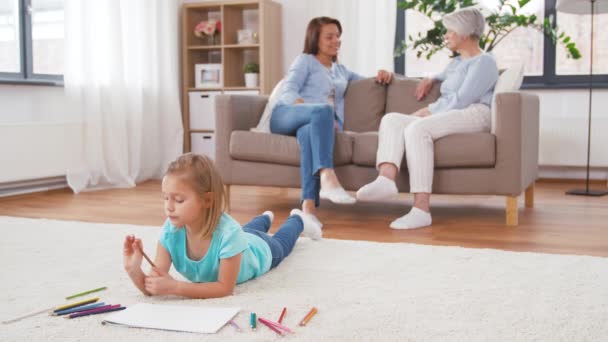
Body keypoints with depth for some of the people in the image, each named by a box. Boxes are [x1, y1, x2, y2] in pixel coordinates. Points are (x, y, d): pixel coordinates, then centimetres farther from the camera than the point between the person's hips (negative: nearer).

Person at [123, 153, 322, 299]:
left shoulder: (227, 232, -52)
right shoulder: (171, 230, -40)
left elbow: (225, 288, -45)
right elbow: (152, 289, -39)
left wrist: (174, 287, -56)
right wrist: (133, 271, -61)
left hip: (259, 250, -3)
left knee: (279, 244, 34)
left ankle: (298, 220, 64)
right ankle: (266, 218, 71)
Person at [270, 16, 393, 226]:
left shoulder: (340, 70, 32)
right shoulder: (305, 60, 16)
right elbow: (287, 93, 0)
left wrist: (382, 76, 18)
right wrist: (320, 113, -18)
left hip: (319, 123, 2)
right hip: (287, 115, -2)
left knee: (309, 133, -39)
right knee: (323, 110, -38)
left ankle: (308, 206, -57)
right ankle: (327, 178, -57)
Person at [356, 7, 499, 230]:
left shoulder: (483, 62, 1)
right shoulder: (456, 62, 28)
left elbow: (462, 99, -13)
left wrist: (430, 112, -8)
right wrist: (432, 79, 34)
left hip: (473, 115, -9)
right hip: (445, 117, 9)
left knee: (417, 127, -35)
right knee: (391, 119, -13)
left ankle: (421, 210, -44)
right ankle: (386, 178, -41)